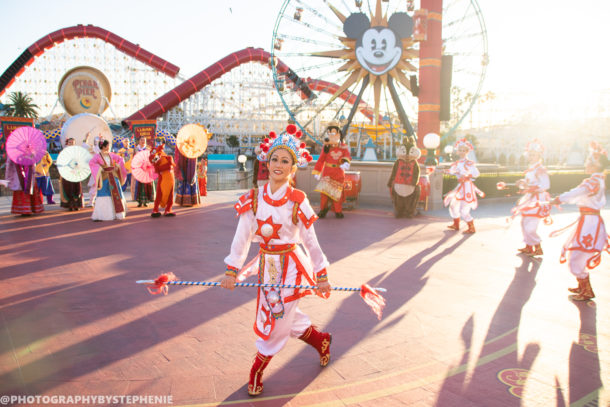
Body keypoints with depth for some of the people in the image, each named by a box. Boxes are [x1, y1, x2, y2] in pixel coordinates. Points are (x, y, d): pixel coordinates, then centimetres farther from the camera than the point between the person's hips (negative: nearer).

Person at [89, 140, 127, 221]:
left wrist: (117, 166, 6)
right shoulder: (98, 156, -7)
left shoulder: (111, 155, 8)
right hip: (104, 178, -5)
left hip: (113, 177, 5)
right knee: (103, 196, -8)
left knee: (116, 194, 9)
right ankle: (98, 216, -6)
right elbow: (91, 163, -21)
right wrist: (99, 168, -22)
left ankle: (117, 213, 21)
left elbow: (120, 159, 19)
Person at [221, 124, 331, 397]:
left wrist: (321, 276, -3)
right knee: (282, 317, 16)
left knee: (277, 322, 5)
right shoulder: (254, 199, -6)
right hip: (266, 265, 4)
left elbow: (310, 241, -8)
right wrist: (231, 271, -4)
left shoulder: (298, 202, -13)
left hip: (290, 266, -3)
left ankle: (256, 372, 28)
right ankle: (320, 339, 43)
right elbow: (242, 237, -4)